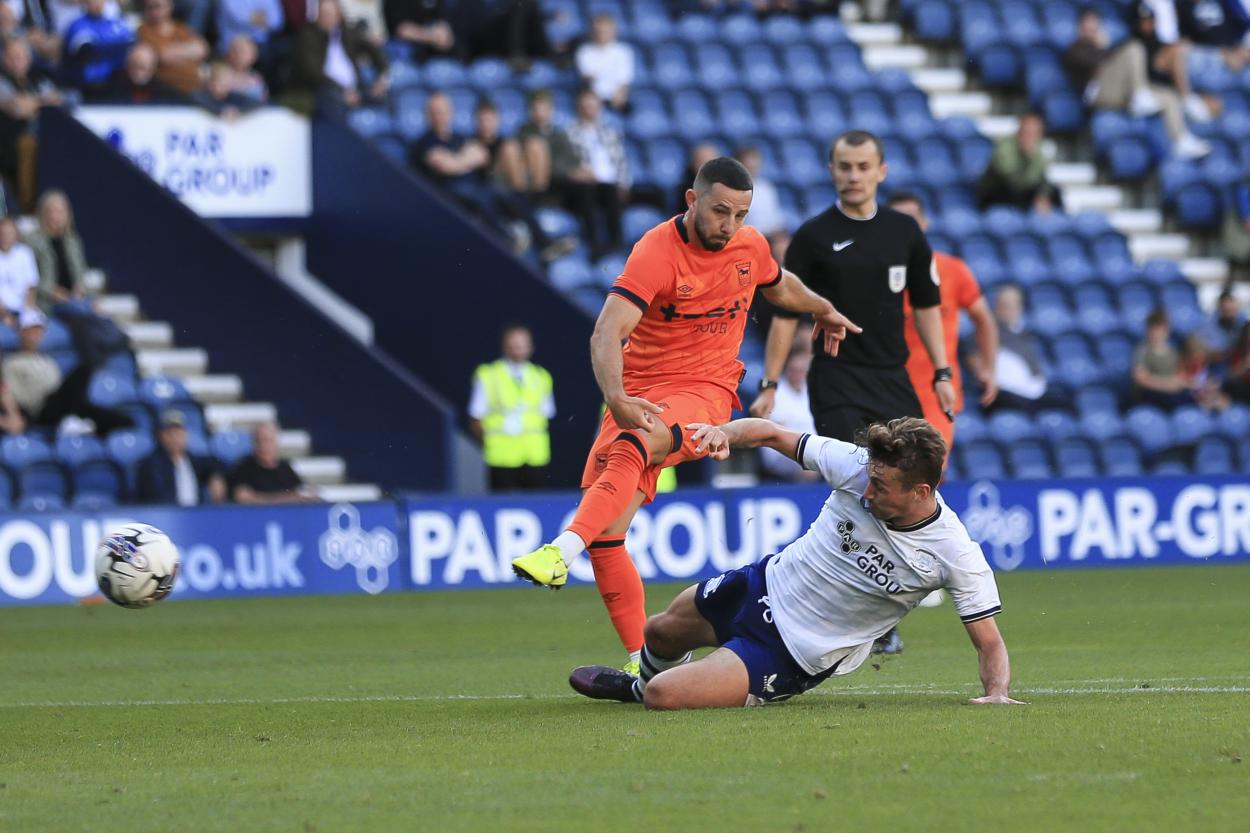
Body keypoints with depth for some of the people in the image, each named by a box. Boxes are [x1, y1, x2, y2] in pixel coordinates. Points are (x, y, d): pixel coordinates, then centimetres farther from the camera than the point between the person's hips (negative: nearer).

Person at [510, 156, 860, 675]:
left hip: (705, 393, 0)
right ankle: (642, 661, 0)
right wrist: (616, 397, -43)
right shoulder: (657, 252, -13)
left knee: (628, 450, -35)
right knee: (606, 536, -9)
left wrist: (823, 310, 47)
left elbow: (778, 285, 30)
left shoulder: (751, 247, 3)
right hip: (639, 394, 0)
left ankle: (561, 552, -49)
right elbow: (608, 331, -26)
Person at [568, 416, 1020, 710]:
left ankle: (645, 690, 25)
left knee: (663, 696, -14)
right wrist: (725, 432, -27)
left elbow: (989, 642, -17)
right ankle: (640, 681, 61)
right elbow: (771, 434, -7)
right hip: (769, 584, 5)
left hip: (796, 656, -5)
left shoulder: (955, 554, -27)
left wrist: (997, 694, -35)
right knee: (660, 632, 24)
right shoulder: (859, 465, -18)